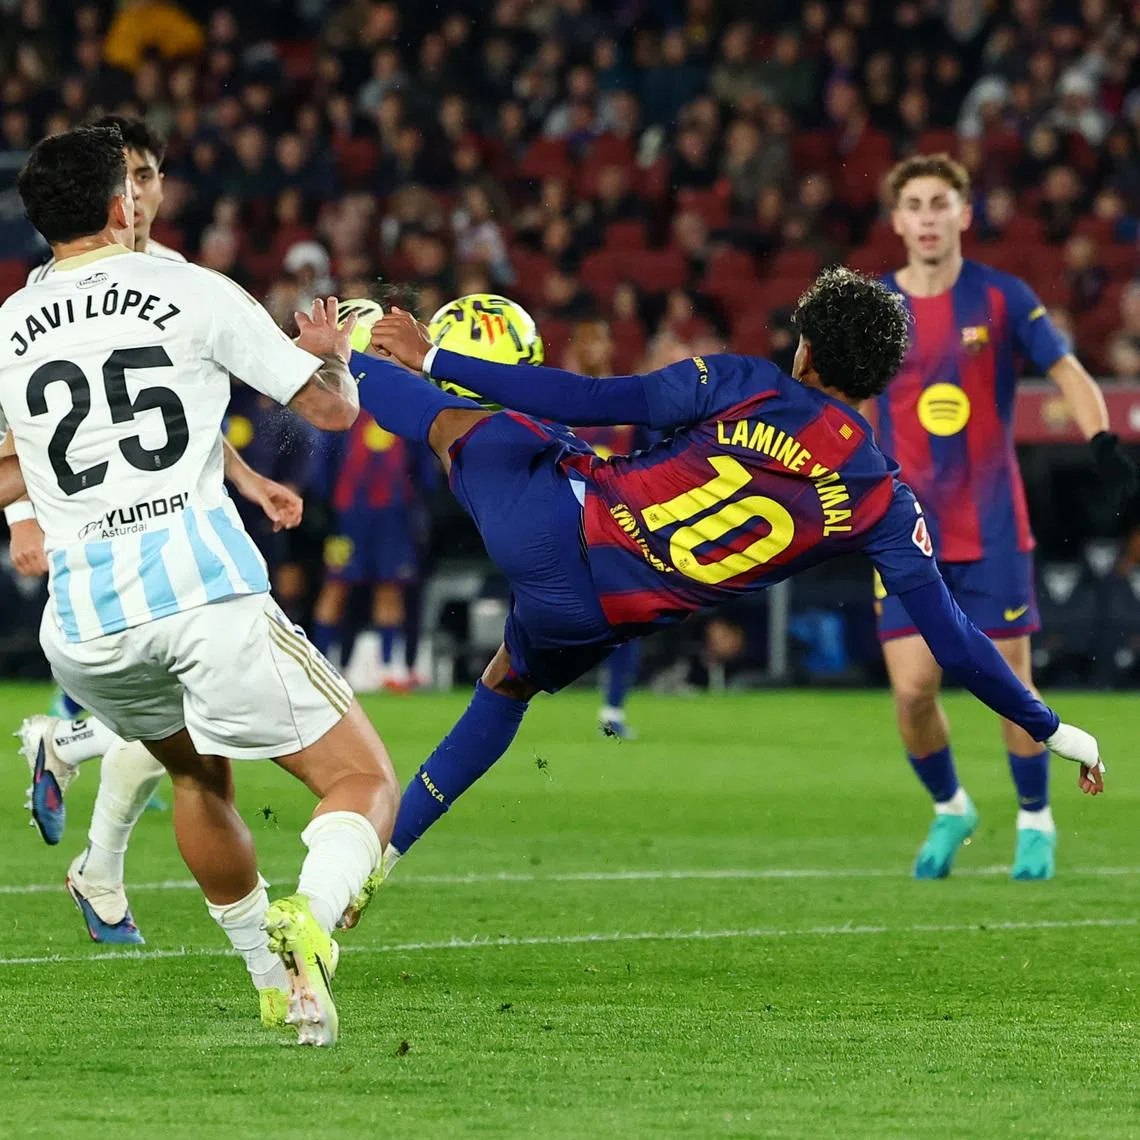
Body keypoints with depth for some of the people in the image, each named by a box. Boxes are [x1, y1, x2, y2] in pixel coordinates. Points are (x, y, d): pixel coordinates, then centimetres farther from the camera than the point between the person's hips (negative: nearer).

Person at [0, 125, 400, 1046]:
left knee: (195, 771, 32)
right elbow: (331, 408, 7)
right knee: (364, 781, 2)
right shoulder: (193, 294, 3)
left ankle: (273, 979, 31)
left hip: (84, 627, 4)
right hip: (206, 588, -4)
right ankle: (311, 915, -28)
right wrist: (331, 352, 29)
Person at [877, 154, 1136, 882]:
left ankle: (1036, 822, 20)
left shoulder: (1001, 298, -2)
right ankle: (949, 810, 21)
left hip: (993, 532, -1)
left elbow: (1069, 372, -1)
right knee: (913, 690, -6)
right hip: (909, 536, 1)